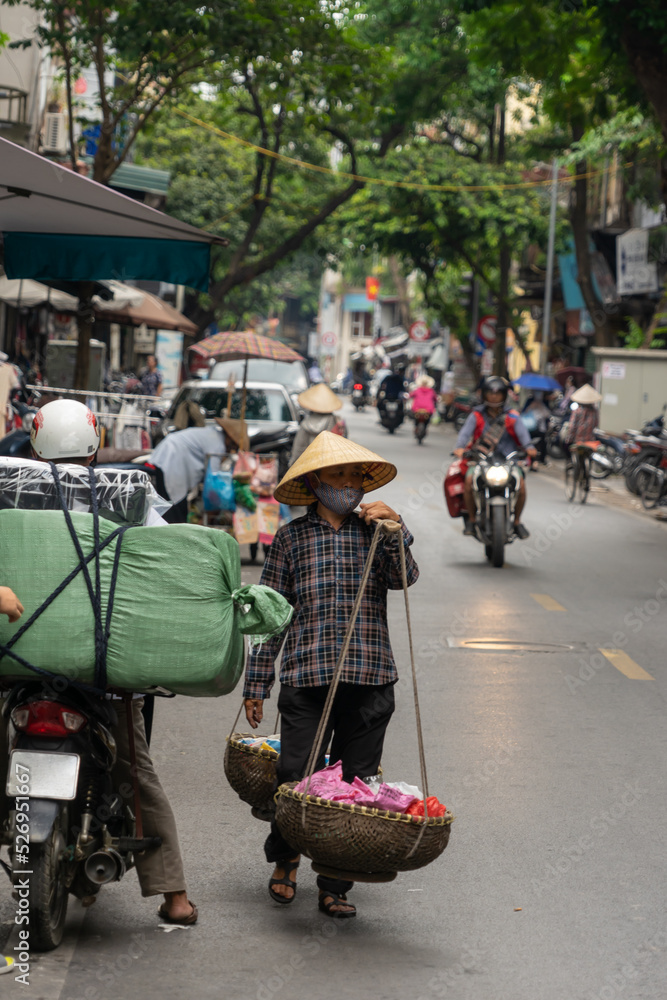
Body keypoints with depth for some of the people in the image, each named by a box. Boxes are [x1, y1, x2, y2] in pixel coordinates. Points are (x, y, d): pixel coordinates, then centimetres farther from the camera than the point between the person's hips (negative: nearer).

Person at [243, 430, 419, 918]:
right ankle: (284, 860, 23)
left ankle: (336, 885, 13)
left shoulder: (376, 532, 12)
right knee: (295, 777, -6)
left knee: (354, 784, 2)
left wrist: (394, 531, -18)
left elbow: (404, 577, -5)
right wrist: (257, 682, 6)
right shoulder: (291, 538, 8)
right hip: (305, 676, -1)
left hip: (369, 677, 2)